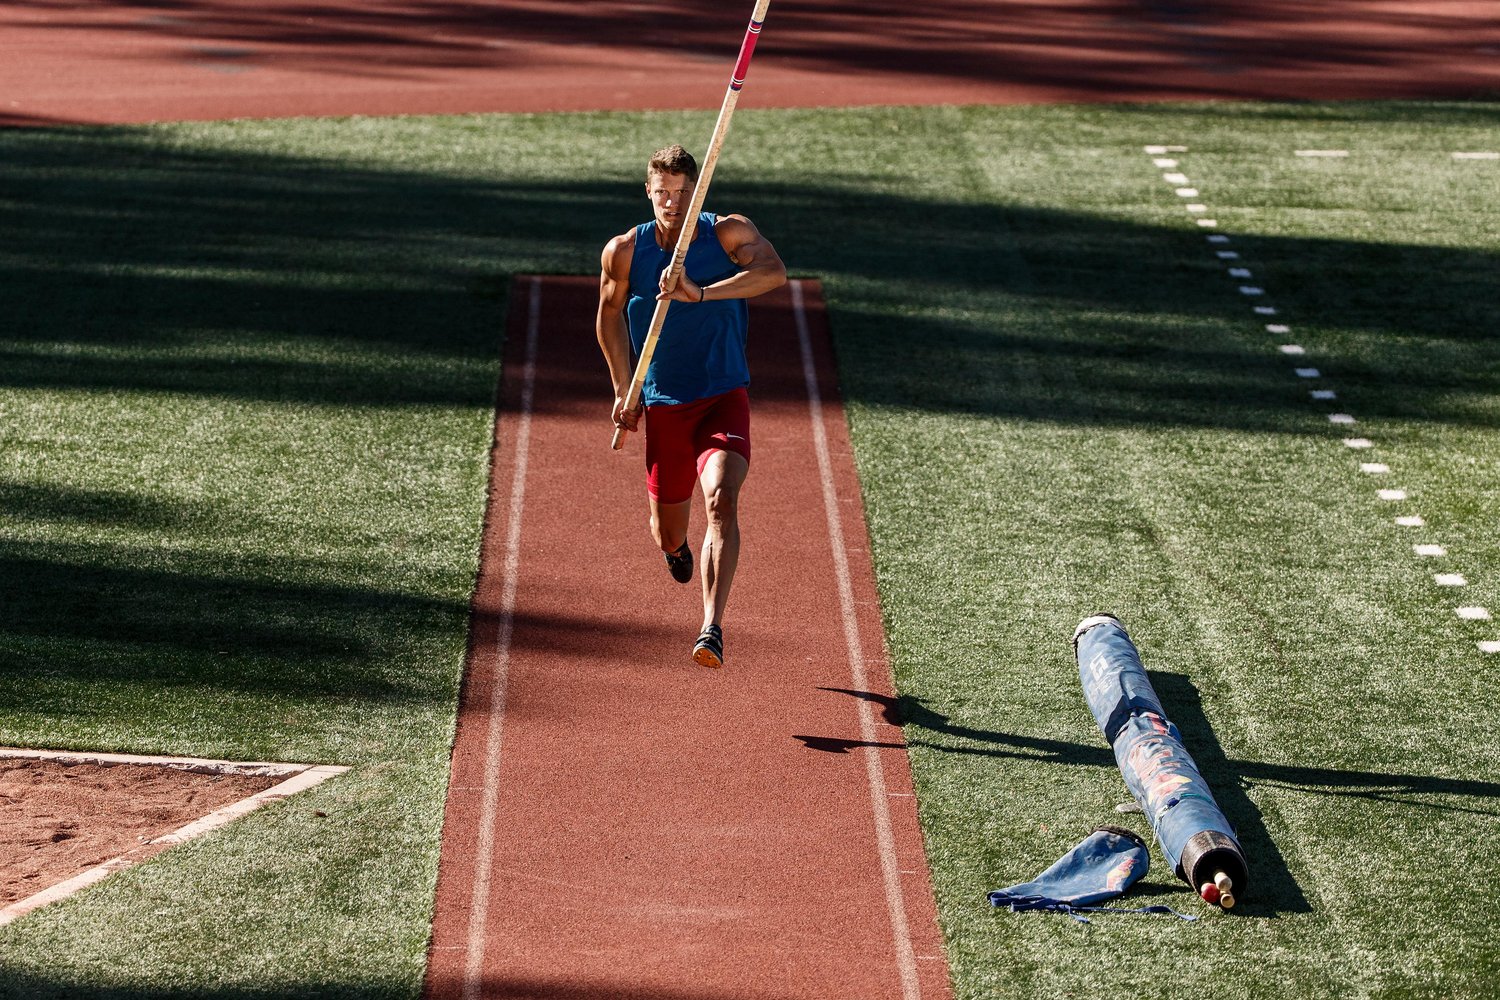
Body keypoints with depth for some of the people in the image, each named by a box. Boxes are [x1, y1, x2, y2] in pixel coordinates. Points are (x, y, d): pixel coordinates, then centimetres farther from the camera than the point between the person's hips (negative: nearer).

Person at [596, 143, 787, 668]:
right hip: (663, 404, 2)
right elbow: (611, 316, 13)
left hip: (725, 398, -2)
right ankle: (675, 545, 52)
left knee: (721, 500, -27)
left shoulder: (729, 233, -8)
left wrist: (701, 294, -36)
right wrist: (624, 392, 10)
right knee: (669, 533, 12)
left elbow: (774, 272, -28)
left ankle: (713, 627, -29)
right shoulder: (625, 251, -4)